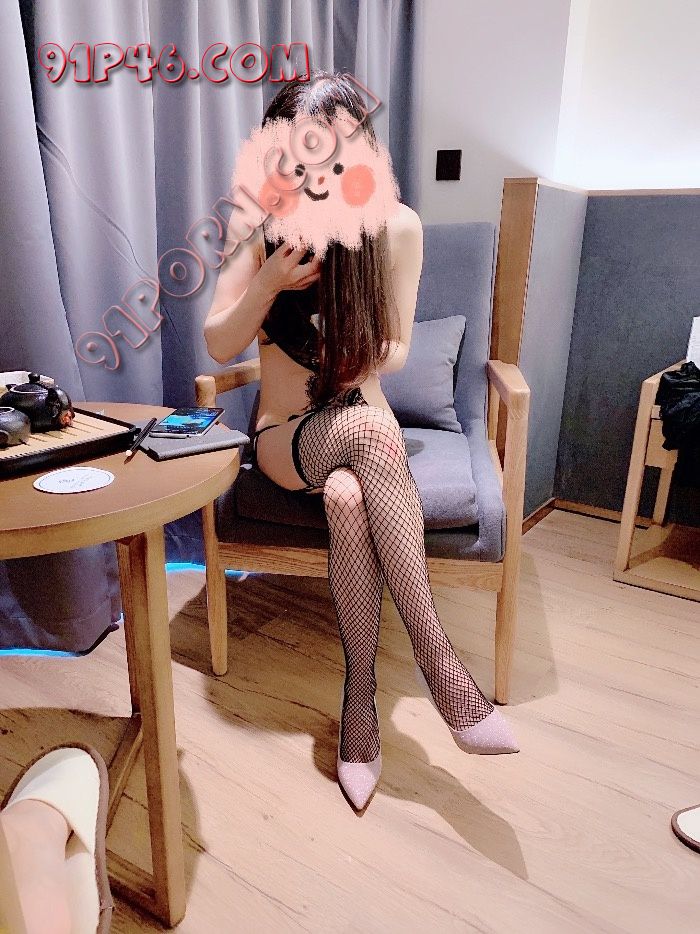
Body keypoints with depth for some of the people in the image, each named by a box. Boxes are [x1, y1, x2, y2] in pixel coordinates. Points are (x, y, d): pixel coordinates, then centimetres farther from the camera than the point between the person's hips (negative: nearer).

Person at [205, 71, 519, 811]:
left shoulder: (397, 227, -6)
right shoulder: (260, 228, -6)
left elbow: (396, 352, -1)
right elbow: (218, 346, -6)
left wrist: (361, 356, -22)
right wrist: (270, 280, -21)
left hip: (361, 431, 1)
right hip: (287, 437, 0)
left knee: (348, 498, -36)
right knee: (369, 427, -36)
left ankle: (360, 695, -20)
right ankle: (436, 658, -31)